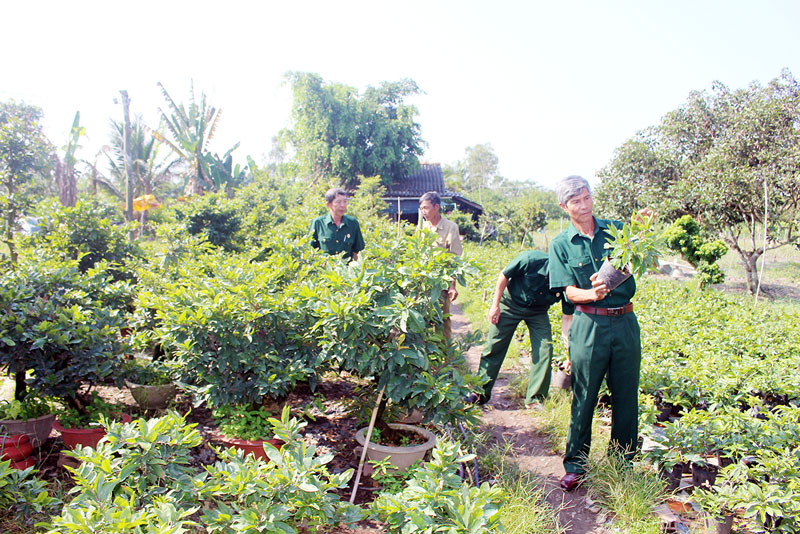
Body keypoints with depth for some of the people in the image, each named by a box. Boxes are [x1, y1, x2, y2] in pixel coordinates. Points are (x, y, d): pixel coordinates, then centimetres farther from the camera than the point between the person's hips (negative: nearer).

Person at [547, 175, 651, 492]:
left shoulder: (616, 229, 7)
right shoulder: (561, 245, 2)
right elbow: (570, 291, -5)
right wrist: (592, 293, -25)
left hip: (625, 323, 2)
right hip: (589, 326, -2)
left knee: (626, 396, 9)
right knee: (584, 397, 3)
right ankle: (575, 465, 18)